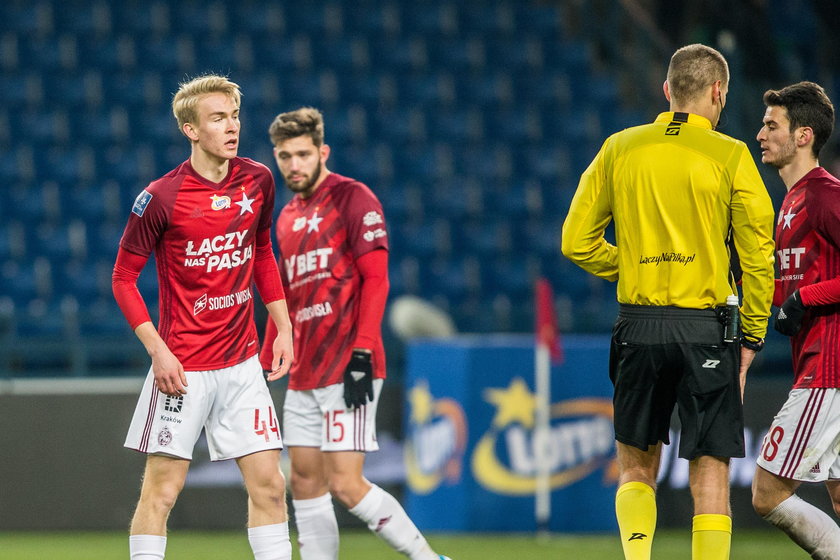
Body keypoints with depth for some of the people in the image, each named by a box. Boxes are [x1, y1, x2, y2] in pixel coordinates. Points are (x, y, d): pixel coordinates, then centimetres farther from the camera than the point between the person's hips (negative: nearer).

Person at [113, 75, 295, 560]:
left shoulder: (258, 181, 2)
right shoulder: (160, 198, -12)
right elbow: (124, 277, -5)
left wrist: (283, 326, 11)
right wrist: (158, 350, -13)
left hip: (243, 361, 5)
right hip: (183, 365, -5)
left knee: (269, 484, 3)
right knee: (162, 489, -3)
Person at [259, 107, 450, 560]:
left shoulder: (353, 199, -5)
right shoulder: (287, 216, 18)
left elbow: (376, 279, -12)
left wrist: (362, 354, -20)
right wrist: (265, 365, 20)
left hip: (346, 368, -8)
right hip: (303, 375, 8)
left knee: (345, 485, -13)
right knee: (304, 482, 6)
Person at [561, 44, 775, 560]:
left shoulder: (619, 149, 6)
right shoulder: (731, 156, -3)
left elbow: (577, 242, 7)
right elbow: (758, 255, -4)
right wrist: (751, 339, 4)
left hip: (638, 325, 2)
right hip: (707, 329, -2)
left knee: (636, 465, 15)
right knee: (710, 473, 2)